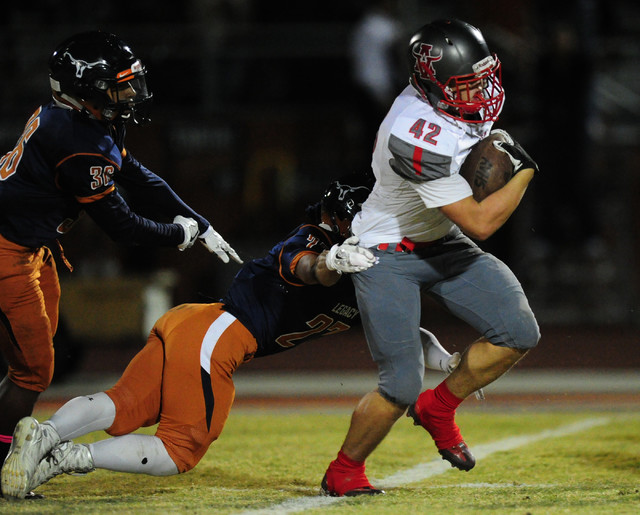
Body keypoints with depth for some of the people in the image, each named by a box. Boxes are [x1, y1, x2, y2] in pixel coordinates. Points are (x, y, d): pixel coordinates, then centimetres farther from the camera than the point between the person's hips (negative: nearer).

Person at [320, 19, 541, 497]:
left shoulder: (466, 102, -10)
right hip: (388, 256, -8)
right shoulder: (419, 139, -36)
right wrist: (525, 170, -19)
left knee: (519, 333, -5)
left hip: (442, 243, 8)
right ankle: (344, 471, 12)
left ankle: (439, 407, 15)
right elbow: (480, 223, -29)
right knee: (402, 387, -14)